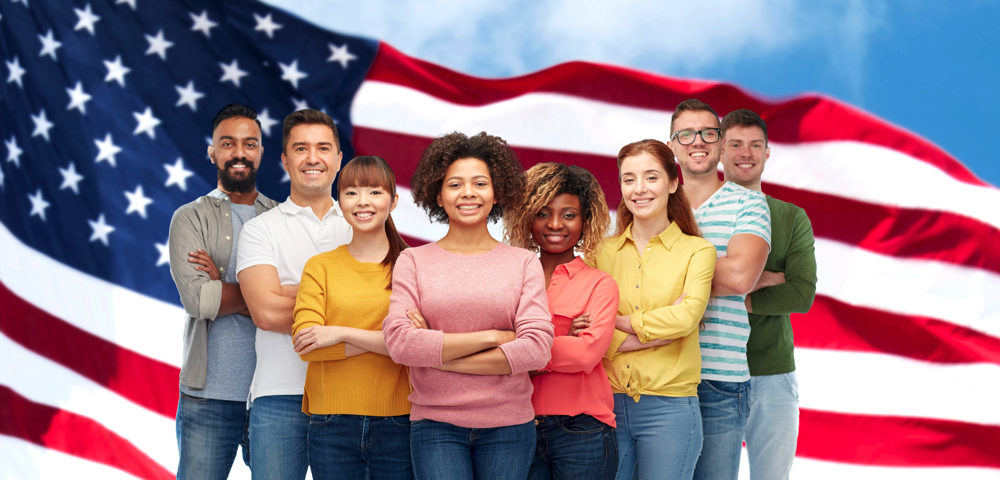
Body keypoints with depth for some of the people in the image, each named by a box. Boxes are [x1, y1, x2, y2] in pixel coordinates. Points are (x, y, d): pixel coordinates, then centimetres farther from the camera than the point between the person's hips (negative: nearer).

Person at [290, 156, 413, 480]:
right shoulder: (320, 267, 7)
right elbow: (306, 344, -6)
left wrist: (341, 334, -12)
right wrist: (385, 340, -11)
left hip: (397, 424, -1)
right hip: (332, 423, 1)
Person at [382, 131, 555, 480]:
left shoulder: (524, 263, 6)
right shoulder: (413, 261, 5)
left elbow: (536, 349, -6)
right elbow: (399, 343, -9)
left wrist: (437, 354, -9)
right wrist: (492, 337, -10)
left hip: (508, 425, 1)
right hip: (436, 426, -1)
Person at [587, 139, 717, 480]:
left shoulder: (697, 251, 3)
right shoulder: (601, 252, 8)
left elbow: (686, 316, -14)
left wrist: (618, 321, -6)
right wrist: (656, 332, -12)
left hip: (669, 409, -2)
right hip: (607, 405, 2)